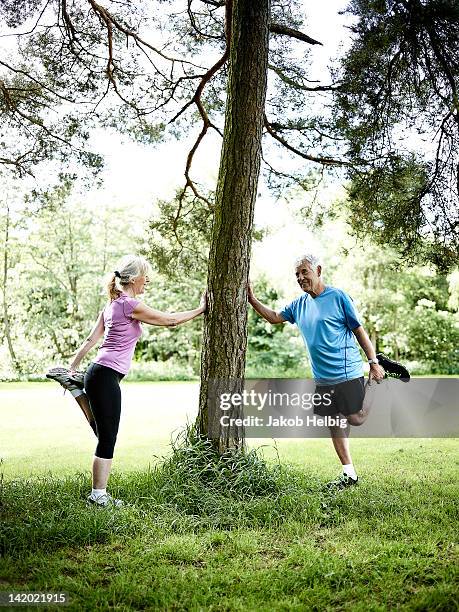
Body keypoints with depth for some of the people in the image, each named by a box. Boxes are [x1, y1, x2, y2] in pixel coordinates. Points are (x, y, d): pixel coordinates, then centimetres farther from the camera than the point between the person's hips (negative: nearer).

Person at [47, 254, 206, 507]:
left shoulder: (112, 304, 16)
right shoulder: (130, 305, -12)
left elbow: (91, 339, 17)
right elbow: (169, 320, -7)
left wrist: (73, 366, 19)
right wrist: (200, 310, 5)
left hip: (99, 372, 9)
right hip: (105, 376, -9)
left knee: (104, 434, 16)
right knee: (108, 439, 0)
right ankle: (99, 495, 10)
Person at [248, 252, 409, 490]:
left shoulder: (338, 297, -8)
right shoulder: (298, 304, 10)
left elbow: (359, 330, -5)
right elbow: (274, 317, 21)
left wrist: (373, 363, -8)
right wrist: (252, 300, 8)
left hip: (348, 373, -6)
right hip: (322, 378, 6)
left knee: (356, 419, -4)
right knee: (334, 424, 8)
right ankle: (349, 474, 20)